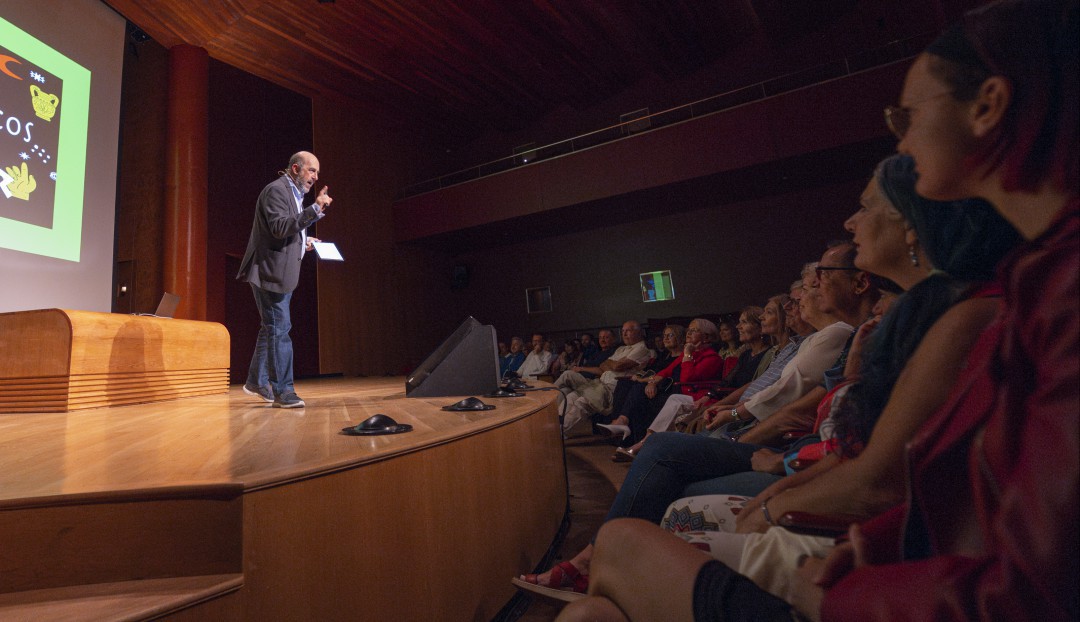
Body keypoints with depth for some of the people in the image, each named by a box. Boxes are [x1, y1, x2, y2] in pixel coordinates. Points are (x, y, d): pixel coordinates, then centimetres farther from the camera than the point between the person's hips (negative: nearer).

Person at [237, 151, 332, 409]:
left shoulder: (294, 194, 20)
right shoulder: (276, 190, -11)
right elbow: (279, 228, -26)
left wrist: (303, 241, 11)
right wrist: (315, 209, -30)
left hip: (281, 273, 10)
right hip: (269, 271, -10)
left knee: (271, 328, 16)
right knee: (279, 329, -9)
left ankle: (256, 382, 29)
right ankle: (283, 391, -3)